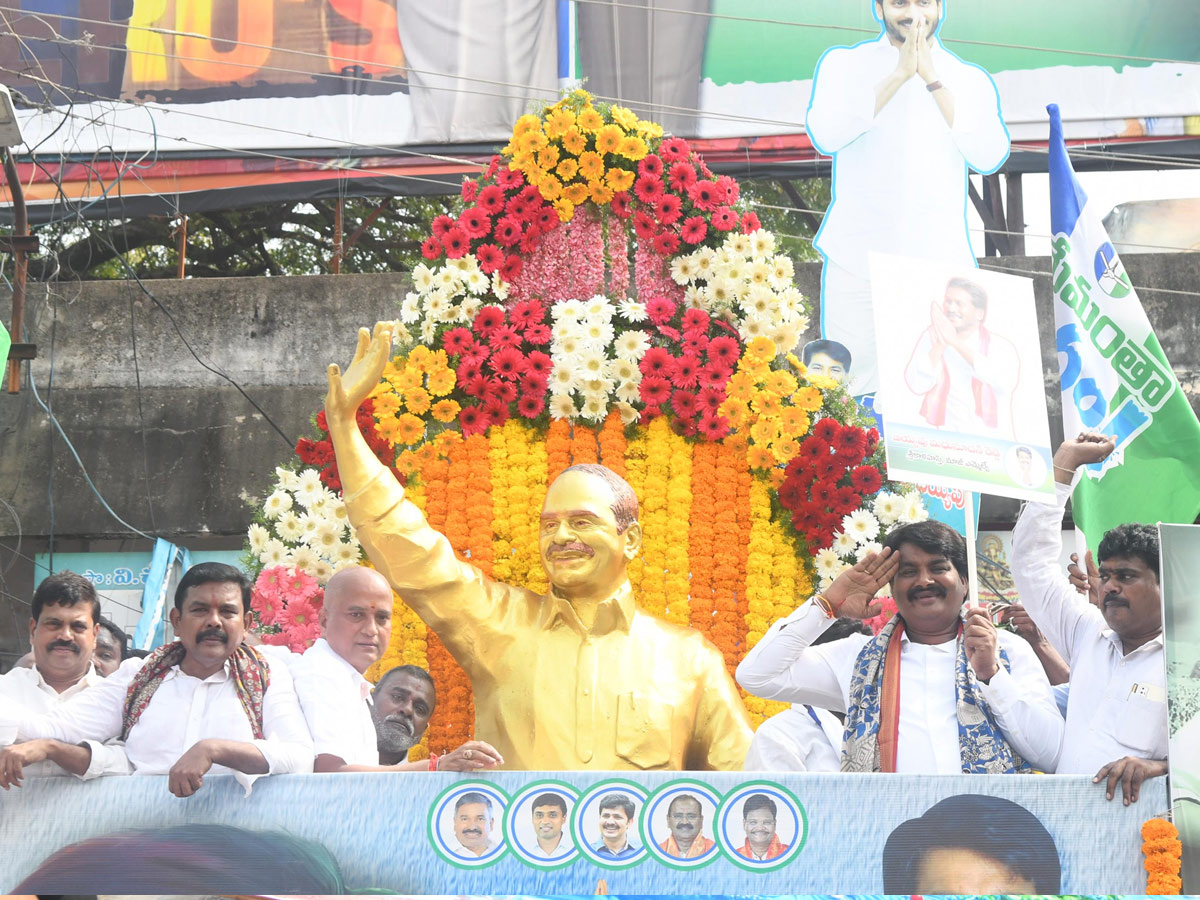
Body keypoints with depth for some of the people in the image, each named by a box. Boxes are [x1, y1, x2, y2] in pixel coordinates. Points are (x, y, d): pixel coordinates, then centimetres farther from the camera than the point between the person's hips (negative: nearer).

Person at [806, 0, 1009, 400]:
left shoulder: (971, 81, 12)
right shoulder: (844, 64, 8)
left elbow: (990, 156, -5)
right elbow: (825, 135, -10)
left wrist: (932, 79, -9)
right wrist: (900, 75, -13)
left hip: (940, 262, 1)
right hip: (857, 259, -1)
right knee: (849, 393, -2)